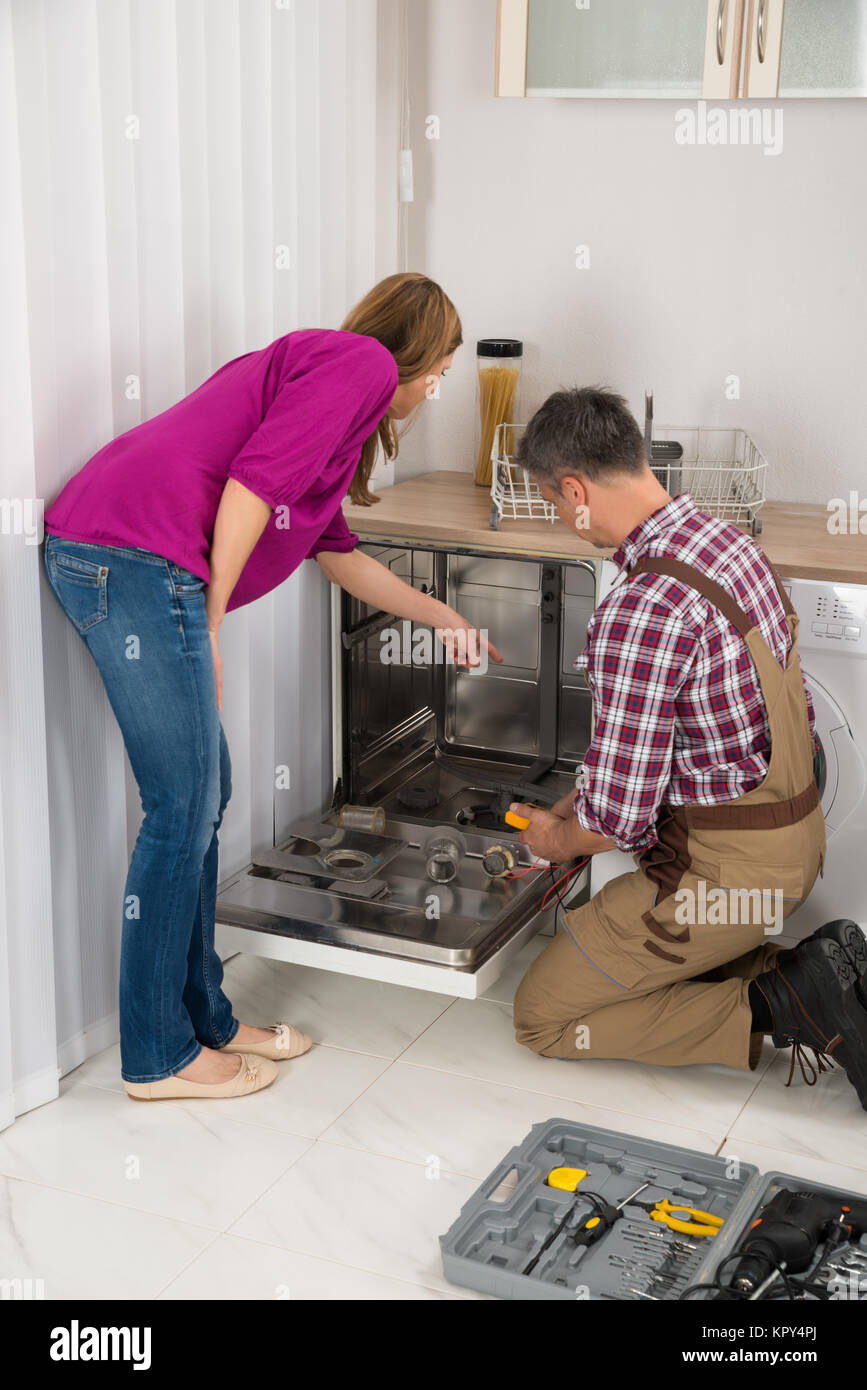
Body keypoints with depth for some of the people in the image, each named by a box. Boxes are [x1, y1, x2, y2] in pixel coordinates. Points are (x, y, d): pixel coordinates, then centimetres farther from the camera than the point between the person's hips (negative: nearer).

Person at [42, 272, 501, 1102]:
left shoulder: (319, 366, 30)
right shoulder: (365, 363, 0)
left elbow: (339, 556, 39)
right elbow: (254, 480, -14)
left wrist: (443, 620, 47)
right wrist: (210, 627, -10)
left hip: (101, 562, 10)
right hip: (136, 559, -10)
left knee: (204, 796, 15)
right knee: (182, 812, -2)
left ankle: (204, 1022, 26)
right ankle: (158, 1057, 10)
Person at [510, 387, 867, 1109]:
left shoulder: (643, 609, -27)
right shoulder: (731, 541, 3)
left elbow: (619, 817, -25)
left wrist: (558, 839, 0)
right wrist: (581, 799, 19)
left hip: (726, 871, -9)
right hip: (795, 834, 9)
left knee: (543, 1016, 5)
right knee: (594, 934, 29)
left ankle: (783, 1009, -5)